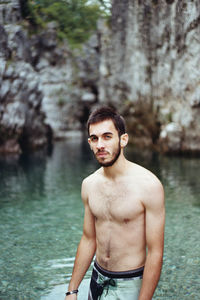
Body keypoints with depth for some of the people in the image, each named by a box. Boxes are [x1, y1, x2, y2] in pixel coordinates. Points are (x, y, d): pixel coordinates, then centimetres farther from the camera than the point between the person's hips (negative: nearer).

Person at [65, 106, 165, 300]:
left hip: (130, 284, -5)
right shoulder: (89, 184, -1)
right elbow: (88, 240, 8)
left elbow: (155, 253, -17)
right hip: (98, 279, 5)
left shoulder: (148, 185, -18)